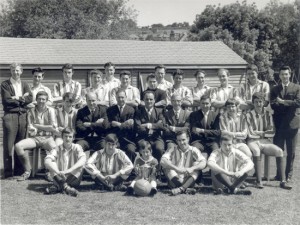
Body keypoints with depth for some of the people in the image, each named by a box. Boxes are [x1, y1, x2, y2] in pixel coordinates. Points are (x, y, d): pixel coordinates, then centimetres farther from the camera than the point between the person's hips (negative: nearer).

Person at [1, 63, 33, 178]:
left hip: (23, 116, 4)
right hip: (10, 116, -4)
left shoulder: (25, 84, 16)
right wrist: (22, 99, -4)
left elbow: (30, 99, 1)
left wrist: (16, 98, -8)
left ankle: (18, 171, 14)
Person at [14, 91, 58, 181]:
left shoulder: (50, 110, 5)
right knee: (18, 146, -22)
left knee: (54, 148, -36)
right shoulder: (31, 111, 9)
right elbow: (30, 129, 0)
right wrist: (47, 128, -6)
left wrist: (37, 126, -4)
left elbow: (53, 128, -2)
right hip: (35, 138, 2)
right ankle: (27, 170, -6)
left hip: (47, 138, -2)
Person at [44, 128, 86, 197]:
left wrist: (68, 171, -37)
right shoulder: (57, 149, -1)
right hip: (59, 179, 1)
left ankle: (57, 186, -31)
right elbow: (47, 161, -19)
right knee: (51, 164, -18)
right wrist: (58, 172, -38)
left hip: (74, 180, 0)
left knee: (80, 165, -24)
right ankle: (64, 186, -37)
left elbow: (83, 160, -23)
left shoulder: (76, 147, -2)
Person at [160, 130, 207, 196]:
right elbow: (162, 161, -15)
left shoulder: (193, 150, 4)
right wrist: (177, 169, -29)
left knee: (197, 164, -17)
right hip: (174, 181, 0)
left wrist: (192, 168, -31)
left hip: (188, 181, 0)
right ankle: (185, 189, -40)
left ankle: (181, 188, -37)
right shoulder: (172, 150, 4)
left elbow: (203, 163, -12)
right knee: (166, 165, -19)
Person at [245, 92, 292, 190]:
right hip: (253, 141, -3)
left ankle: (283, 181, -20)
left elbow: (272, 132, 5)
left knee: (279, 151, -23)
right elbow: (251, 134, -5)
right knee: (256, 151, -36)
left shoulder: (268, 114, 9)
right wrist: (264, 132, 1)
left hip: (265, 141, 3)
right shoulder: (249, 115, 0)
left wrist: (259, 133, -4)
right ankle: (259, 181, -31)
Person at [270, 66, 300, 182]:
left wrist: (283, 102, -13)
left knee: (291, 152, 5)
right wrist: (289, 105, -16)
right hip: (279, 124, 2)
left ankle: (289, 175, 14)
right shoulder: (275, 89, 10)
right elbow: (273, 105, -3)